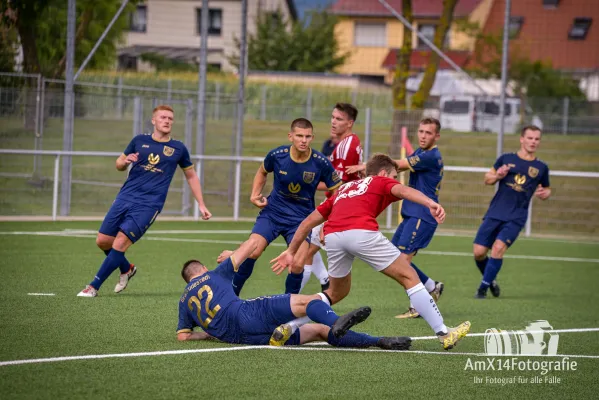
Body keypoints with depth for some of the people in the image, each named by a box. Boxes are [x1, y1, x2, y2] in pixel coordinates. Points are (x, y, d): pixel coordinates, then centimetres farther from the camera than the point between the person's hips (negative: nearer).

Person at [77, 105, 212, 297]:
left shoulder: (178, 149, 5)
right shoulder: (139, 141, 8)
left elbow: (191, 175, 17)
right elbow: (119, 164, 18)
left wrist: (201, 205, 15)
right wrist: (125, 161, -7)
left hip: (149, 204, -3)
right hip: (125, 197, 3)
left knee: (120, 243, -16)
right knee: (103, 240, 1)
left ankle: (94, 287, -6)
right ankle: (126, 269, 30)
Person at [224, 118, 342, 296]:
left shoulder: (320, 163, -15)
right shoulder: (277, 155, -12)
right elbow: (262, 172, 13)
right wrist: (255, 194, -1)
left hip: (301, 219, -1)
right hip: (272, 211, 1)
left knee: (298, 265, -15)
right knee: (251, 252, -17)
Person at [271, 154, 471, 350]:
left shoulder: (343, 189, 38)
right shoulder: (382, 182, 23)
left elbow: (310, 220, 37)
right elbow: (402, 190, -1)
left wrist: (291, 251, 43)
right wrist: (431, 204, -17)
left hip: (331, 236, 5)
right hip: (361, 232, -5)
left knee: (337, 292, 28)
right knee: (409, 277, 5)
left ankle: (289, 327, 22)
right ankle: (443, 333, -1)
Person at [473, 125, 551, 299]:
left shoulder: (541, 167, 8)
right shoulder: (506, 159, 7)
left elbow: (546, 189, 21)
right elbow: (487, 179, 15)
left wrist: (545, 193, -3)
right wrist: (496, 176, -7)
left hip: (516, 217, -1)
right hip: (495, 213, 1)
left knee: (498, 247, -21)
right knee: (479, 252, -5)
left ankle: (483, 288, -9)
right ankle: (490, 280, 23)